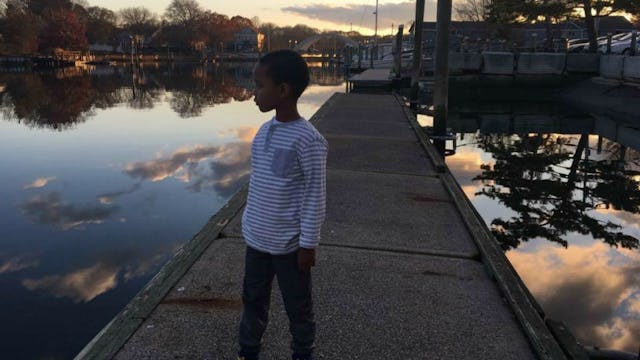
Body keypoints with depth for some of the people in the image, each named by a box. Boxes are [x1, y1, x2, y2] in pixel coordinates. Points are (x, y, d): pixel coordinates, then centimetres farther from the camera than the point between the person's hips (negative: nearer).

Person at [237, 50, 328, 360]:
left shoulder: (308, 140, -21)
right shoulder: (264, 131, 2)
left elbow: (315, 196, -16)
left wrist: (308, 244, -13)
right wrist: (250, 225, 16)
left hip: (289, 244, -6)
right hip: (257, 239, 6)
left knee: (298, 307, 14)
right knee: (253, 300, 20)